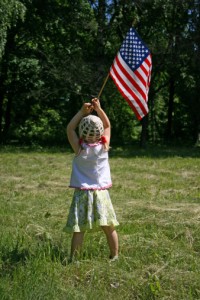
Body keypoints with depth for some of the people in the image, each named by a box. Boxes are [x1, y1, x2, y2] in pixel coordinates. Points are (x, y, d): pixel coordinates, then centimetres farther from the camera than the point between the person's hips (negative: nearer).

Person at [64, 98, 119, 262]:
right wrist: (98, 109, 8)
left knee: (78, 230, -1)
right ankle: (114, 256, 20)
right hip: (101, 193, 2)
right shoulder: (104, 147, -6)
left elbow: (70, 128, 1)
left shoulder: (79, 149, -11)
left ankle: (73, 259, 0)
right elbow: (108, 125, 9)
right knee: (109, 228, 10)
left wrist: (83, 111, 0)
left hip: (82, 194, -2)